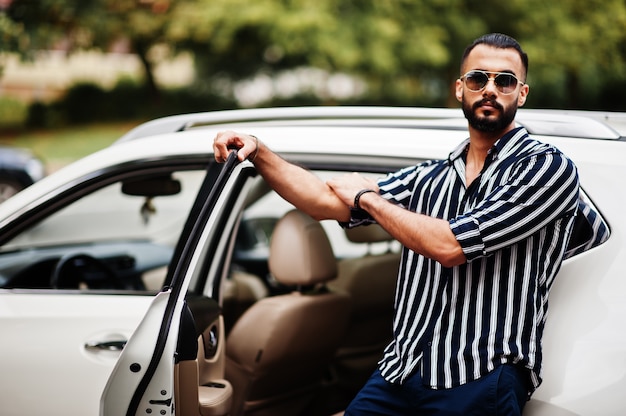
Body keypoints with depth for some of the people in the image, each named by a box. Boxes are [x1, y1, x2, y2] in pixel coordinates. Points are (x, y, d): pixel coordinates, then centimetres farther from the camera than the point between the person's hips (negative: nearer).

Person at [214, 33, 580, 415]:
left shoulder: (548, 167, -3)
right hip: (401, 372, 5)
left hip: (481, 382, -5)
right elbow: (325, 202, 13)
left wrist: (368, 199, 2)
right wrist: (258, 153, -1)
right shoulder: (430, 177, 17)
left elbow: (450, 246, -13)